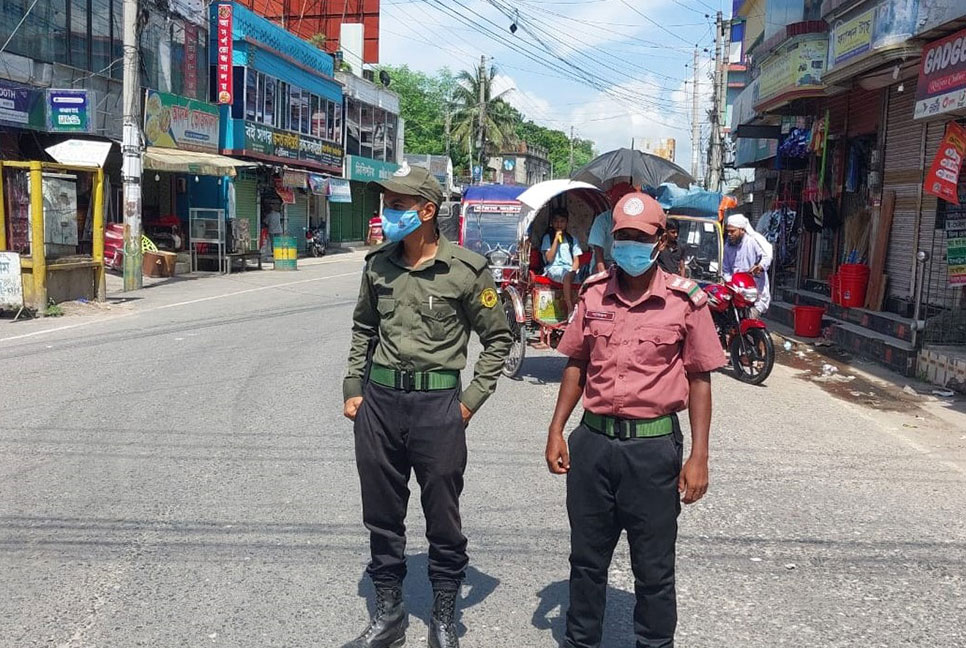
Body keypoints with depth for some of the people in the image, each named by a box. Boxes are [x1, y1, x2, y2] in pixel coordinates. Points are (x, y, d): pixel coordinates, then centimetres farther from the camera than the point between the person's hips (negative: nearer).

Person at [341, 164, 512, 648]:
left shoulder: (466, 270, -8)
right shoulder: (378, 265, 6)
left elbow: (497, 338, 0)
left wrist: (471, 400, -5)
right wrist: (353, 388, 10)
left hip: (437, 402, -4)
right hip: (378, 400, 4)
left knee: (443, 520, 7)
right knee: (382, 516, 13)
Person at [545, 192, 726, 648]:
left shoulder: (685, 300, -7)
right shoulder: (594, 294, 3)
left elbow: (699, 380, -3)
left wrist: (698, 457, -6)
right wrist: (556, 431, 6)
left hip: (654, 446, -3)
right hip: (592, 442, 3)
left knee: (653, 567, 10)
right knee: (586, 558, 18)